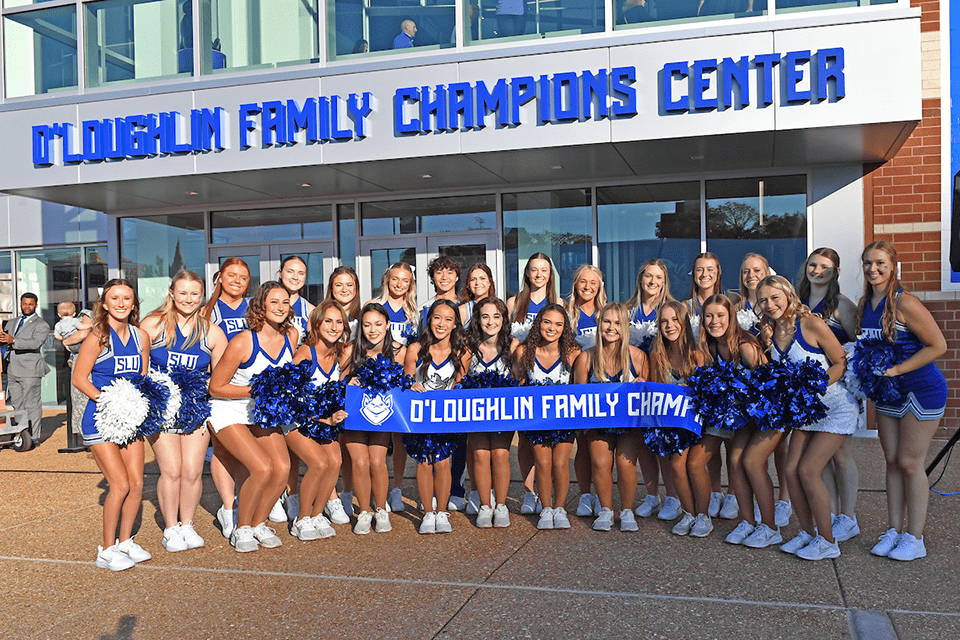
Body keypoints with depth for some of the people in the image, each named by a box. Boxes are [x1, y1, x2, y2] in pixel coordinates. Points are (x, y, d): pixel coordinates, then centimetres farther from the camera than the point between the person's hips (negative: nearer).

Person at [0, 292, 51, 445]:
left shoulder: (41, 325, -1)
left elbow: (36, 343, -17)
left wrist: (13, 340, -30)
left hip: (30, 370, -6)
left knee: (32, 404, -4)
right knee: (16, 404, 10)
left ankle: (34, 437, 2)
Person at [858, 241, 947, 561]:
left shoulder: (904, 303, -20)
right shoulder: (864, 304, 3)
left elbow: (938, 345, -19)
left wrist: (897, 369, -21)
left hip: (922, 389, -7)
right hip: (888, 391, 7)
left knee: (910, 463, -3)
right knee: (892, 462, 9)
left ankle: (914, 538, 9)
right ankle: (894, 531, 18)